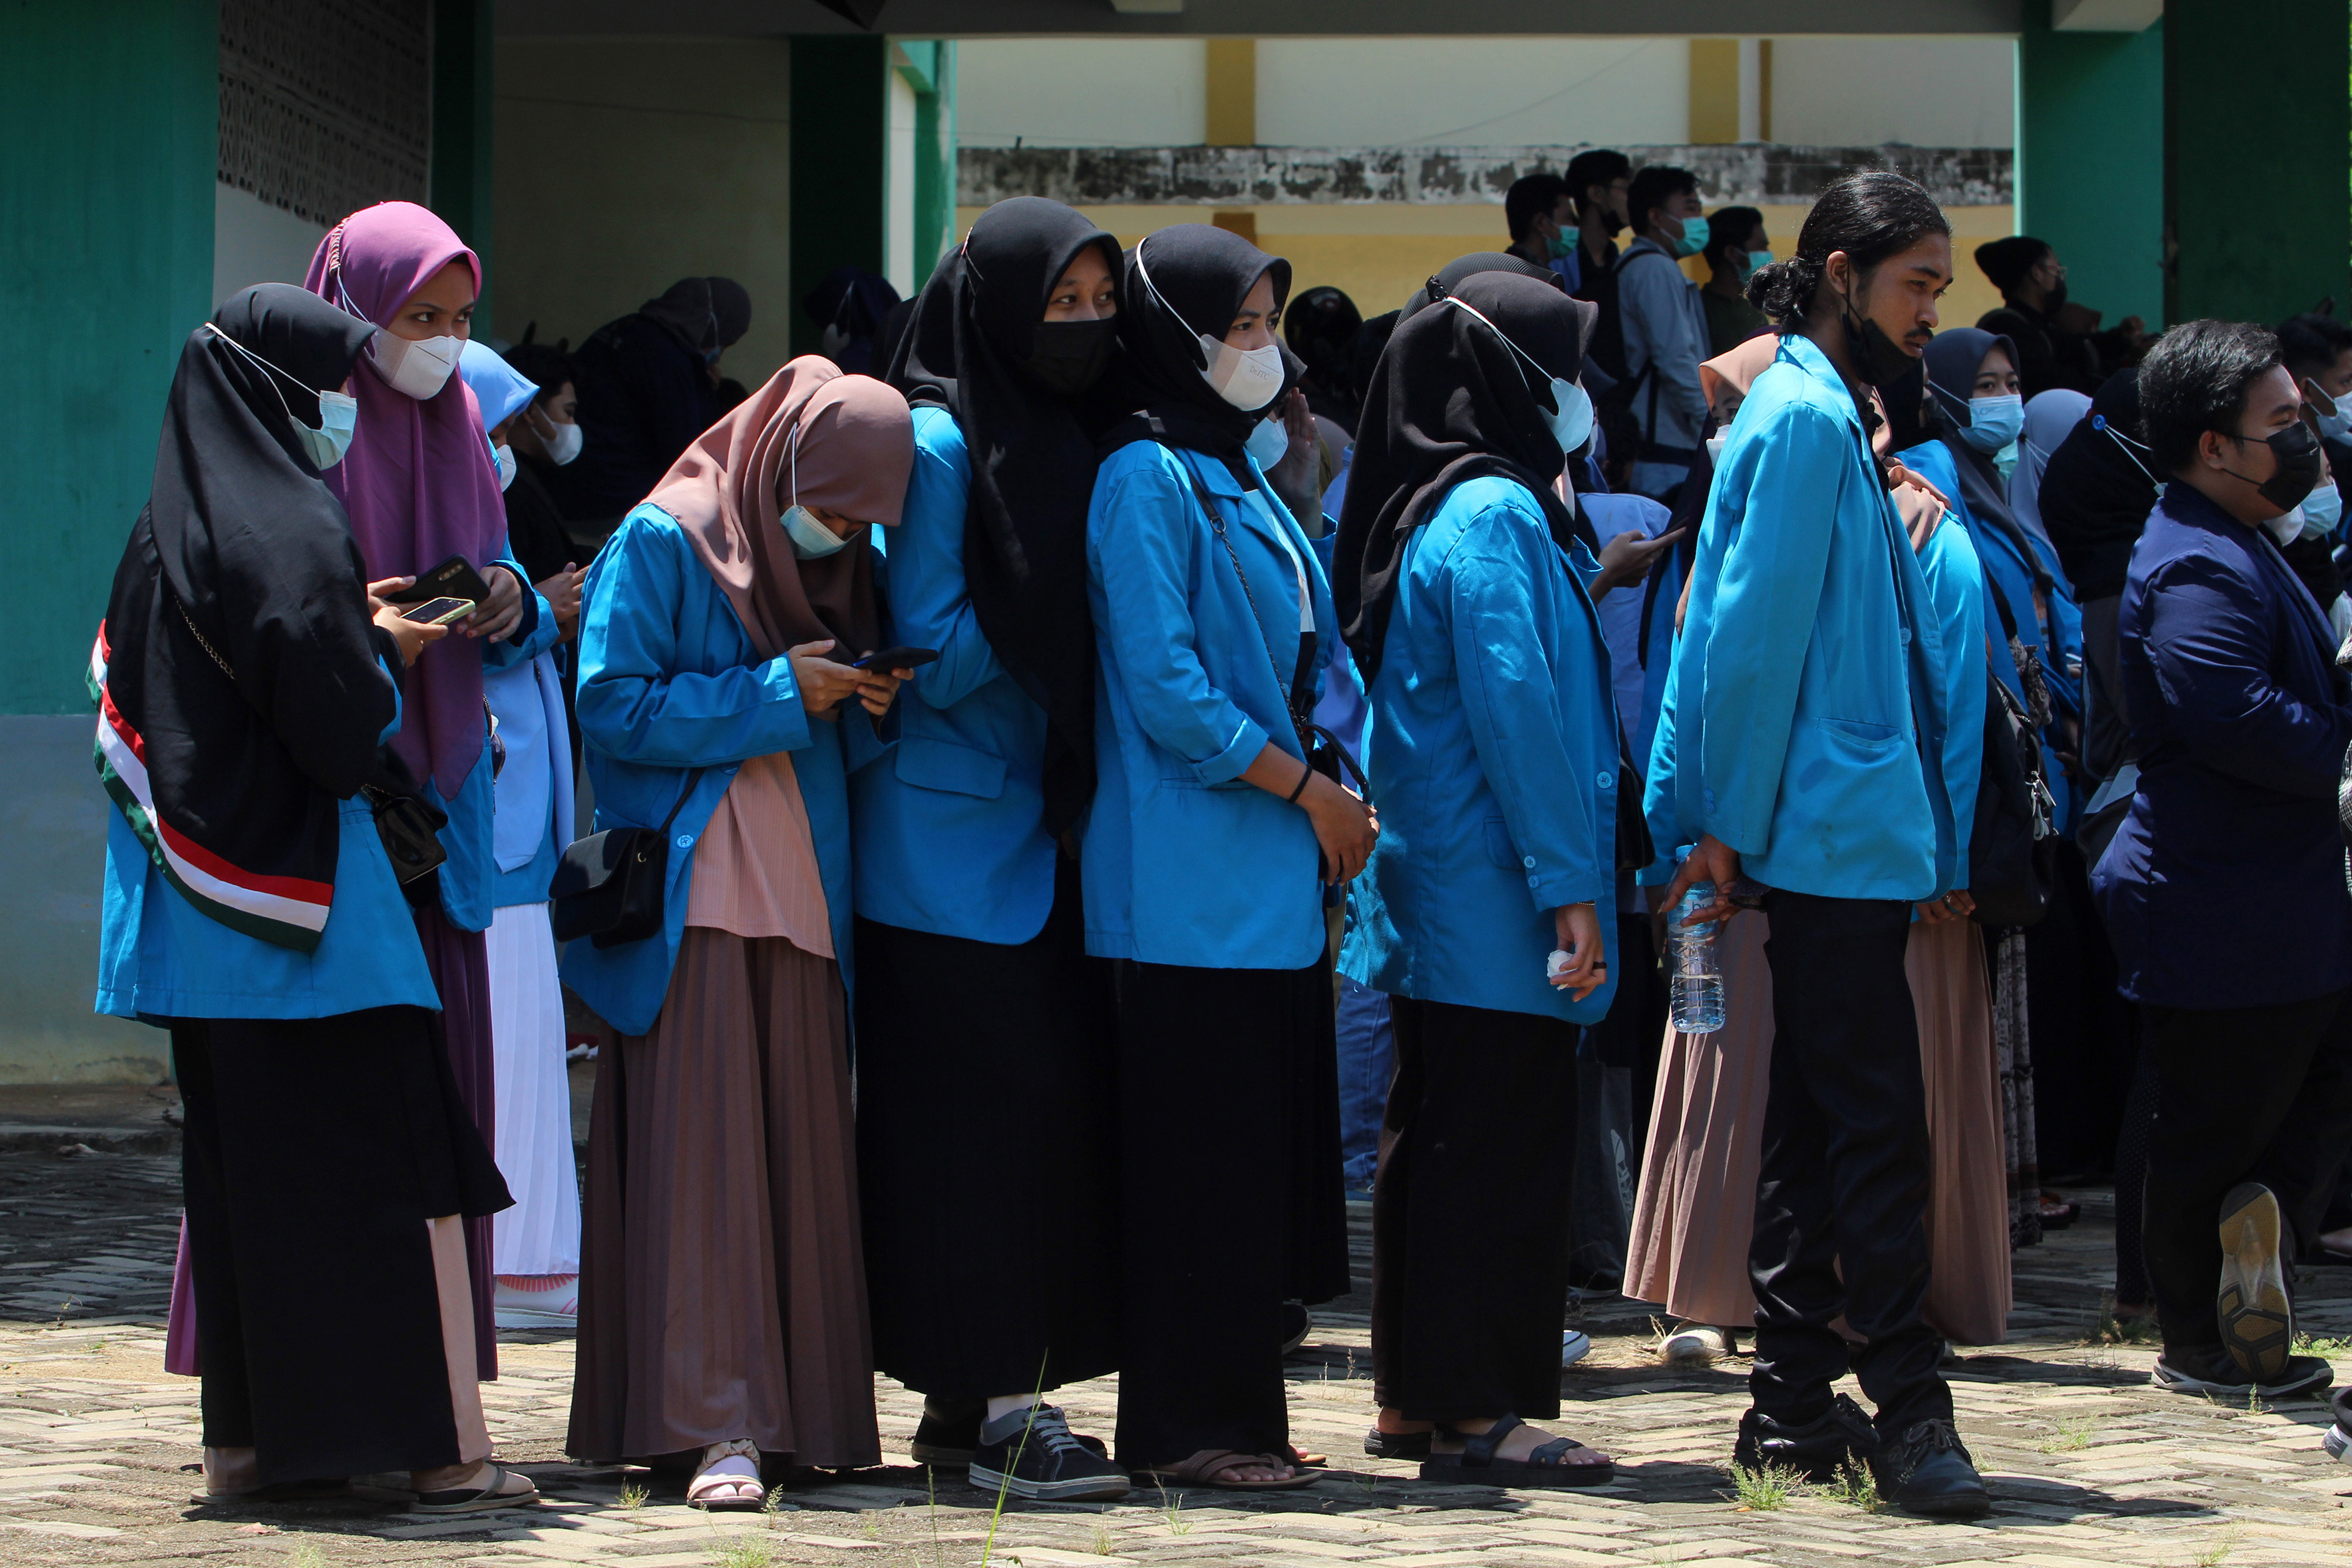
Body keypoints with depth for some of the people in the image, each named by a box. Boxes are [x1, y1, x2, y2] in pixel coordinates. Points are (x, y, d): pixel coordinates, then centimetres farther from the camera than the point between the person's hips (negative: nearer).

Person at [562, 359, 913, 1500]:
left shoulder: (842, 564, 16)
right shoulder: (663, 542, -4)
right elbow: (614, 706, -12)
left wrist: (869, 706, -1)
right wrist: (776, 693, -12)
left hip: (804, 892, 6)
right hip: (695, 888, -6)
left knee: (805, 1145, 3)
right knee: (702, 1147, -9)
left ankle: (808, 1411, 8)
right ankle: (716, 1423, -10)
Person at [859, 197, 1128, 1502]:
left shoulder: (1066, 448, 14)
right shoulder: (939, 445, -10)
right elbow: (927, 649, -14)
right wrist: (1039, 629, -8)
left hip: (1041, 830, 8)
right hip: (951, 839, -8)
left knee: (1056, 1096, 5)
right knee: (983, 1106, -8)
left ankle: (965, 1395, 13)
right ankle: (997, 1408, -5)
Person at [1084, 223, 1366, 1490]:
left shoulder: (1233, 479, 18)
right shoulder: (1146, 480, -10)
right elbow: (1164, 688, -16)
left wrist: (1333, 797, 8)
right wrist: (1312, 792, -11)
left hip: (1269, 879, 9)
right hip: (1192, 886, -9)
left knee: (1270, 1144, 8)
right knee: (1202, 1154, -6)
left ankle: (1235, 1411, 13)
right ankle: (1183, 1424, -1)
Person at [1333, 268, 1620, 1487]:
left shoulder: (1441, 509, 16)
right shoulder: (1494, 515, -13)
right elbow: (1517, 711, -19)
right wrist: (1570, 885, -19)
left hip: (1439, 886, 10)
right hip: (1496, 895, -10)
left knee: (1438, 1137, 12)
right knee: (1504, 1143, -6)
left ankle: (1416, 1397, 18)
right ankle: (1472, 1409, -4)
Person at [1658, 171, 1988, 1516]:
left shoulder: (1829, 419, 18)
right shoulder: (1806, 418, -11)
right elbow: (1755, 630, -15)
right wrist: (1729, 828, -13)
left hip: (1843, 839, 10)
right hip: (1835, 837, -10)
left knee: (1820, 1123, 11)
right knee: (1877, 1118, -9)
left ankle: (1796, 1404, 15)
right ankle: (1907, 1406, -8)